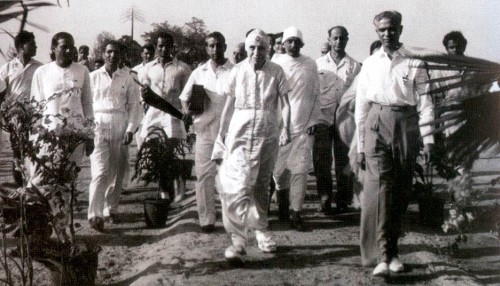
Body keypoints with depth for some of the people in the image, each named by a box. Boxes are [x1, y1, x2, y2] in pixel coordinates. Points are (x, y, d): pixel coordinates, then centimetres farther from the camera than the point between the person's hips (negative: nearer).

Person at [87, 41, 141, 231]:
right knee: (101, 171, -12)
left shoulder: (127, 79, 9)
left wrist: (130, 129, -3)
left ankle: (111, 209, 22)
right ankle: (95, 214, -11)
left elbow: (134, 105, 7)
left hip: (120, 128, 2)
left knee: (117, 172, 7)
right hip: (98, 127, -2)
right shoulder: (93, 77, 6)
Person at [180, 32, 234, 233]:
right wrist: (187, 109, -1)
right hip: (204, 129, 3)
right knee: (204, 175, 3)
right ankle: (206, 219, 9)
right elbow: (184, 97, 20)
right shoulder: (199, 73, 12)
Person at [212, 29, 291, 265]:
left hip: (267, 133, 1)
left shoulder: (276, 72, 3)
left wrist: (286, 128, -17)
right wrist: (221, 132, 10)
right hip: (240, 132, -1)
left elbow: (285, 103, -2)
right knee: (239, 184, -13)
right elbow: (229, 104, 8)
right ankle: (238, 240, -16)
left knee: (262, 185, 12)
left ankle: (261, 230, 31)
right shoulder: (238, 71, 3)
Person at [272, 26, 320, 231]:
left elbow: (315, 95, 10)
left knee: (300, 170, -5)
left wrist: (313, 121, 4)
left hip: (303, 124, 1)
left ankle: (296, 215, -1)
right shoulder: (275, 64, 3)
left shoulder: (310, 65, 7)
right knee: (279, 168, 5)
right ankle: (283, 203, 30)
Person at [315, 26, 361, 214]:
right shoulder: (318, 64, 8)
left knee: (344, 161, 3)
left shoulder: (354, 66, 7)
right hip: (323, 118, 0)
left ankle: (343, 201, 11)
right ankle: (325, 199, 6)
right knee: (321, 161, -3)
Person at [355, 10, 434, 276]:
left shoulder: (414, 64, 7)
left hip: (406, 124, 1)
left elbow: (425, 102, 4)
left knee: (401, 191, 5)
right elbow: (361, 105, 13)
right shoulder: (370, 64, 11)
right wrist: (360, 146, 10)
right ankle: (381, 255, -17)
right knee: (379, 187, -14)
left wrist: (428, 139, -5)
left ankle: (393, 250, 17)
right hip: (377, 124, 0)